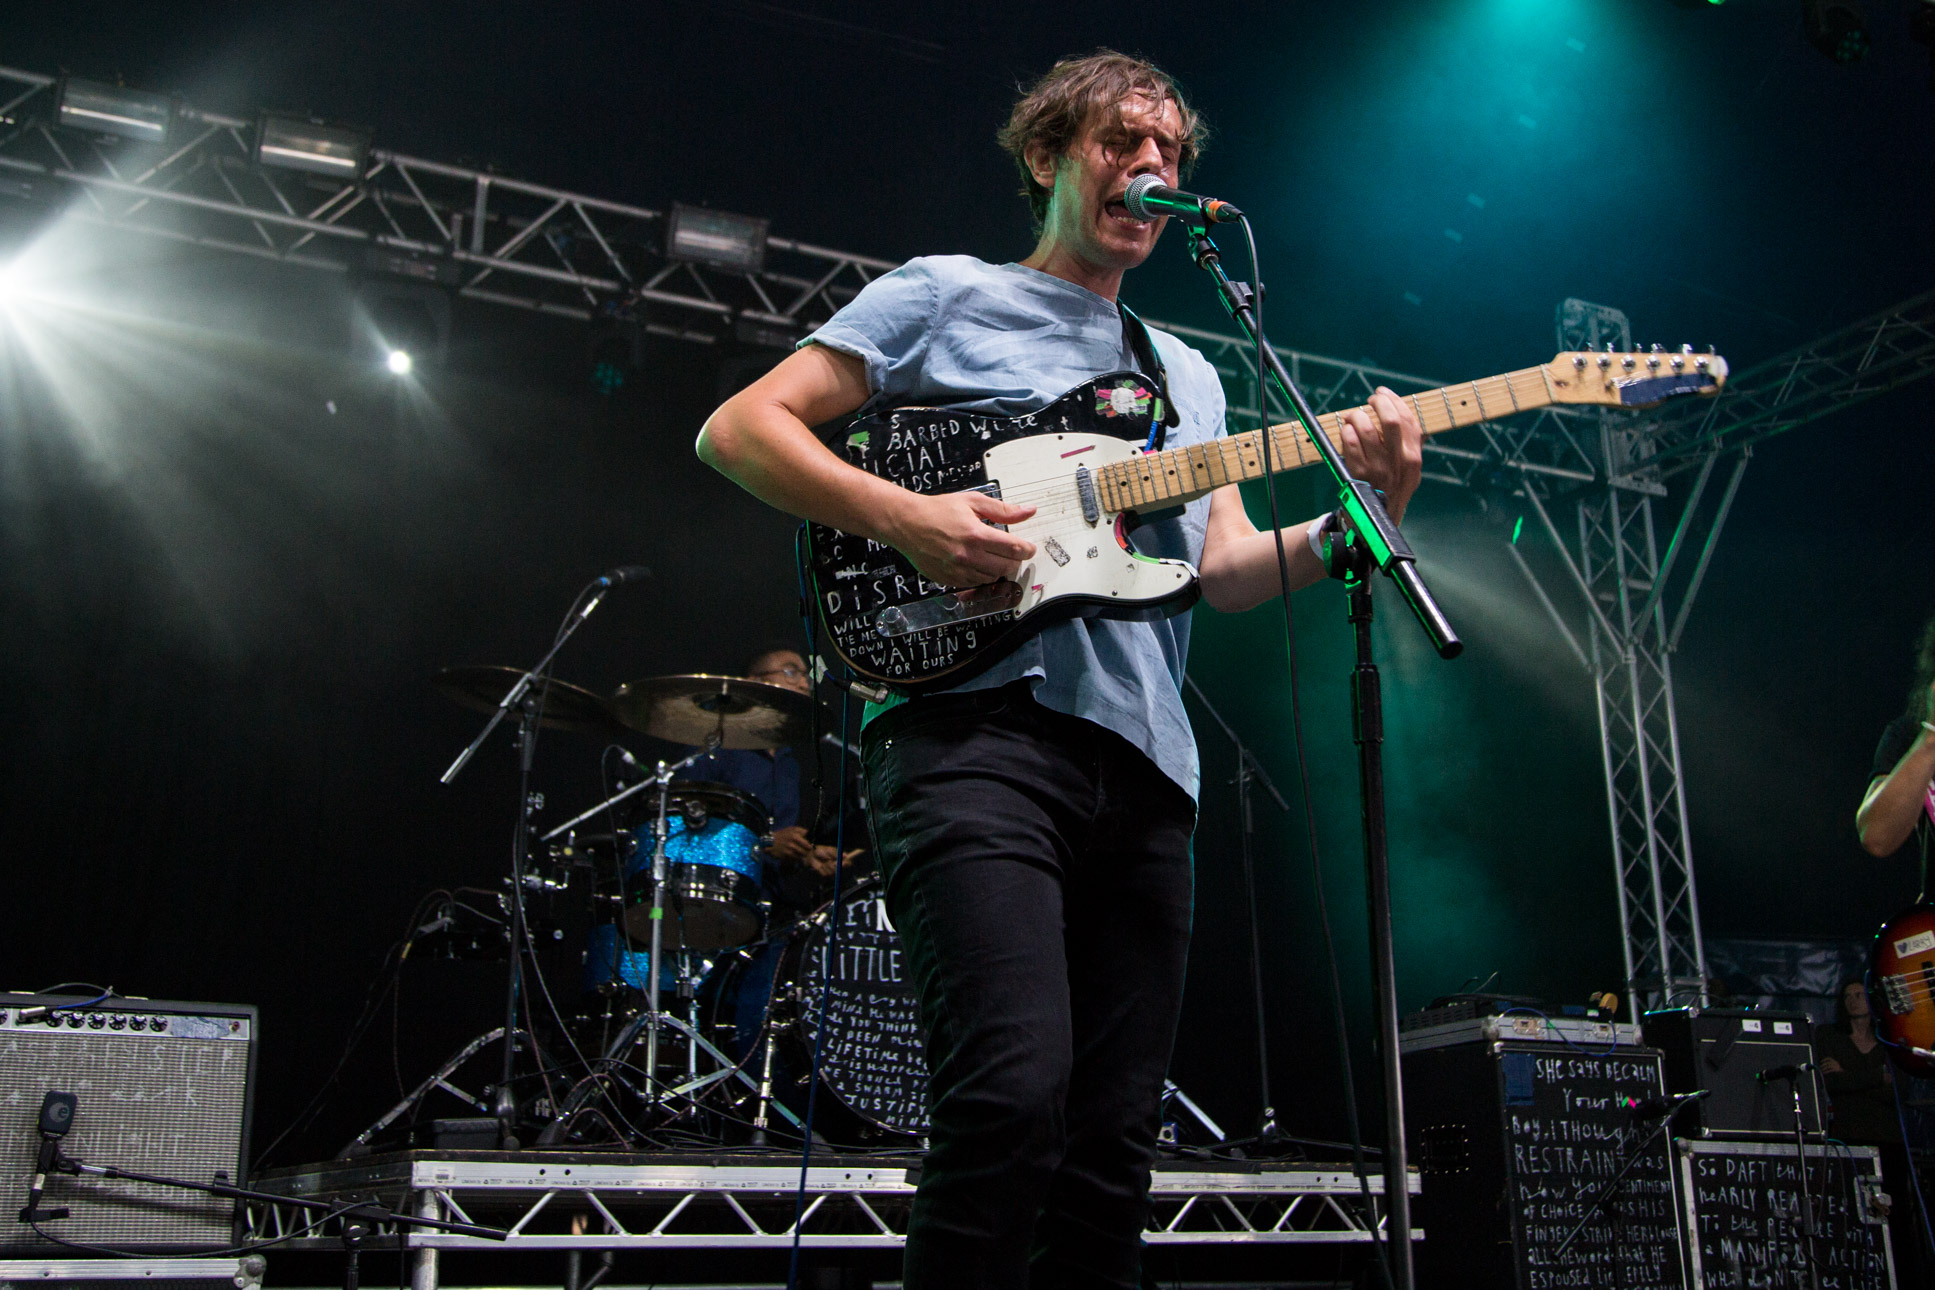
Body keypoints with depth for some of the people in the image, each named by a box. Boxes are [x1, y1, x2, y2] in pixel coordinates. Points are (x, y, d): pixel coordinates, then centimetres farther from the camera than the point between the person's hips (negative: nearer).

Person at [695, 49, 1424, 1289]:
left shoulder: (1189, 376, 28)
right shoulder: (948, 293, 12)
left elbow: (1227, 569, 15)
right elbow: (739, 428, 5)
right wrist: (904, 515, -11)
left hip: (1144, 763, 6)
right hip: (975, 726, -5)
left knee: (1114, 1145, 4)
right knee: (1013, 1090, -23)